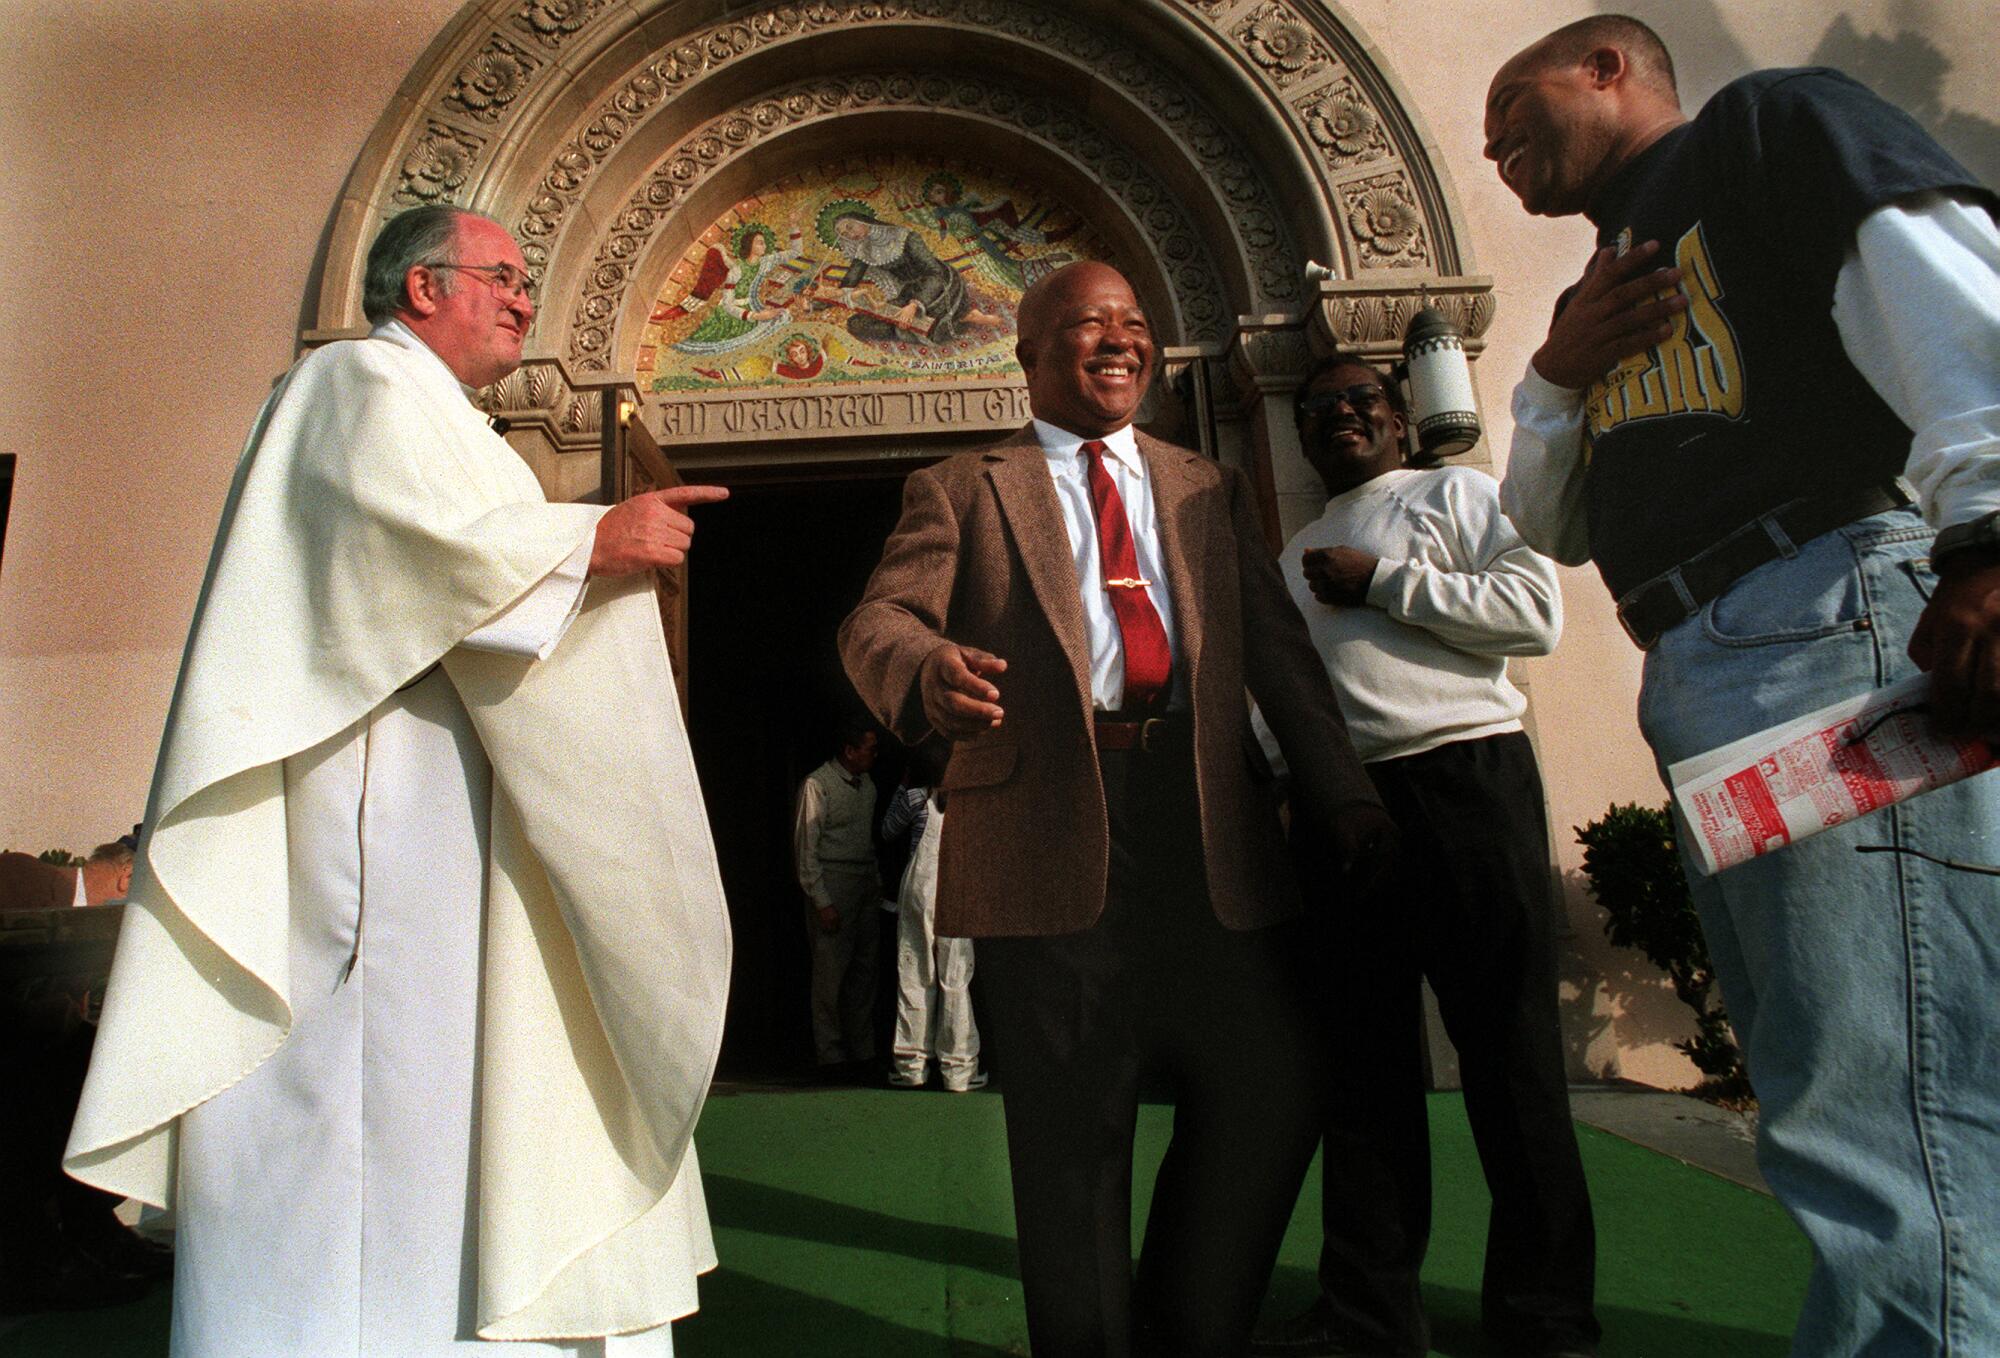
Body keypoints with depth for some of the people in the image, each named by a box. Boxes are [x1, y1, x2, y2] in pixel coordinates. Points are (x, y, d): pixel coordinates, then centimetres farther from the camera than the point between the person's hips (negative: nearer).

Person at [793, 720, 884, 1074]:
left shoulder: (867, 785, 14)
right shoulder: (817, 785, -8)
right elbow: (805, 848, -10)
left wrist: (878, 884, 11)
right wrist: (822, 902, -14)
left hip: (867, 882, 7)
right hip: (832, 883, -7)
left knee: (864, 969, 8)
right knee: (832, 971, -4)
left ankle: (862, 1049, 16)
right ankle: (831, 1054, 4)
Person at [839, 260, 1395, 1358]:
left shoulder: (1209, 489, 22)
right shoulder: (959, 490, 12)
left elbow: (1278, 648, 15)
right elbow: (877, 620, -2)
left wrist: (1339, 791, 2)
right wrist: (928, 668, -27)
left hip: (1209, 823, 4)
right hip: (1050, 833, -3)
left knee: (1273, 1092, 2)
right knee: (1071, 1135, 3)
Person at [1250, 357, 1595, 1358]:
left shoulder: (1455, 492, 9)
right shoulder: (1295, 557, 24)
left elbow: (1537, 611, -6)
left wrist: (1384, 583, -7)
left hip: (1463, 777, -5)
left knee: (1508, 1048, -1)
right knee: (1362, 1059, 7)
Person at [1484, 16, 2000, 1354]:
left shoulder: (1764, 122, 7)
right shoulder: (1613, 285, 29)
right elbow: (1551, 526, 27)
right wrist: (1559, 372, 11)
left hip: (1835, 618, -9)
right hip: (1696, 687, 9)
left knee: (1878, 1113, -11)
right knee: (1812, 1089, 12)